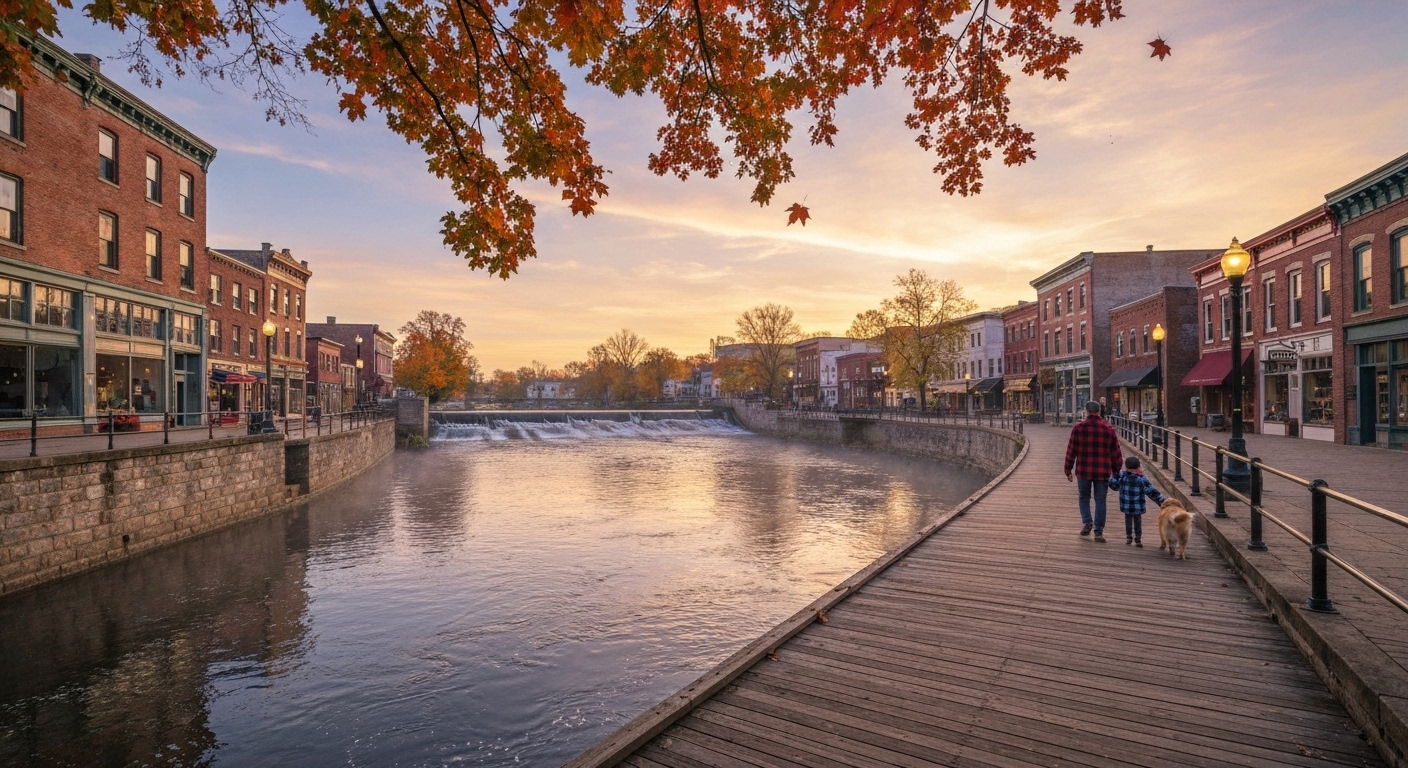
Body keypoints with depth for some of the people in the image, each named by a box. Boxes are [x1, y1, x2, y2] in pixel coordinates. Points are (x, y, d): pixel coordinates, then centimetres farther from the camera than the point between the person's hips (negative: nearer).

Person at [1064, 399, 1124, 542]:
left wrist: (1068, 469, 8)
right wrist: (1116, 471, 15)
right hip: (1102, 472, 1)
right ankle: (1099, 532, 10)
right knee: (1100, 501, 8)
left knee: (1084, 497, 18)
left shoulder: (1078, 428, -6)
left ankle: (1087, 522, 4)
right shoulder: (1109, 429, -1)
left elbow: (1071, 450, -2)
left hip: (1083, 471, -1)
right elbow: (1116, 453, 4)